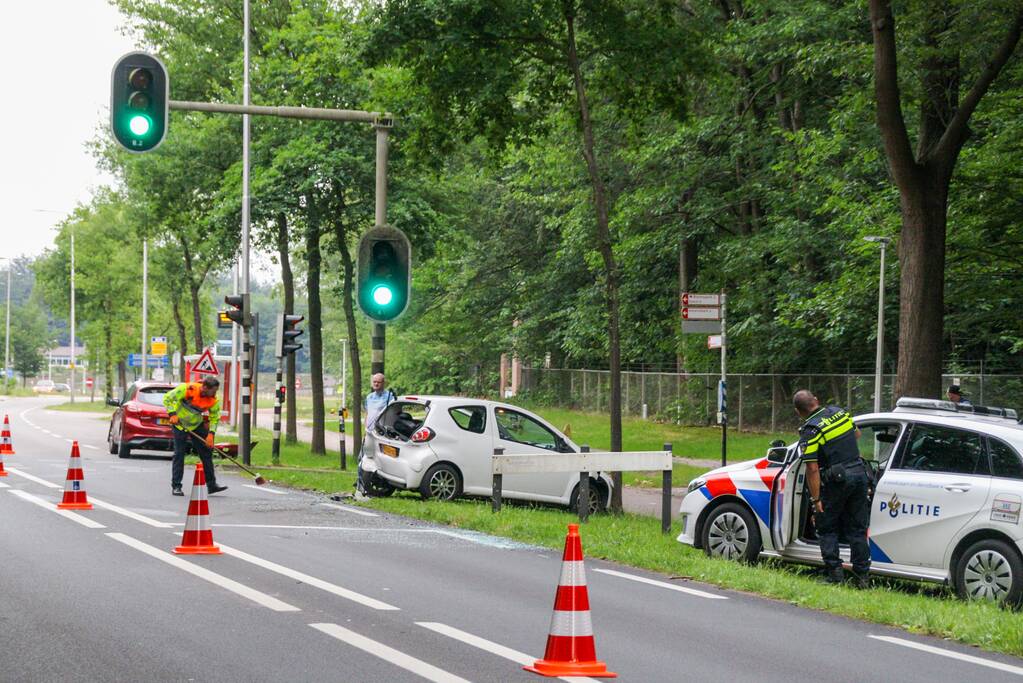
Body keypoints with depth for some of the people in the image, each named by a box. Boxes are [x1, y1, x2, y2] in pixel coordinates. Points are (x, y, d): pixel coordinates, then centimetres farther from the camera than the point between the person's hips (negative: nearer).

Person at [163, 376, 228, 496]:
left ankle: (211, 485, 8)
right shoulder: (188, 389, -28)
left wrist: (211, 434, -16)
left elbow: (215, 418, -3)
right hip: (179, 423, -4)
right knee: (179, 454, -7)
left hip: (197, 425, 4)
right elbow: (167, 398, -18)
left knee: (206, 453, 2)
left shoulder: (213, 400, -16)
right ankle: (176, 486, 0)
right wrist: (172, 414, -27)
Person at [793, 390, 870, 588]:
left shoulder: (810, 430, -14)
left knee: (827, 529, 10)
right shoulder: (839, 412, 5)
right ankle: (862, 576, 10)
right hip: (859, 473, 6)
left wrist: (816, 499, -13)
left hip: (836, 480, -6)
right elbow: (855, 434, 25)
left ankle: (834, 573, 3)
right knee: (857, 530, 11)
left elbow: (812, 469, -17)